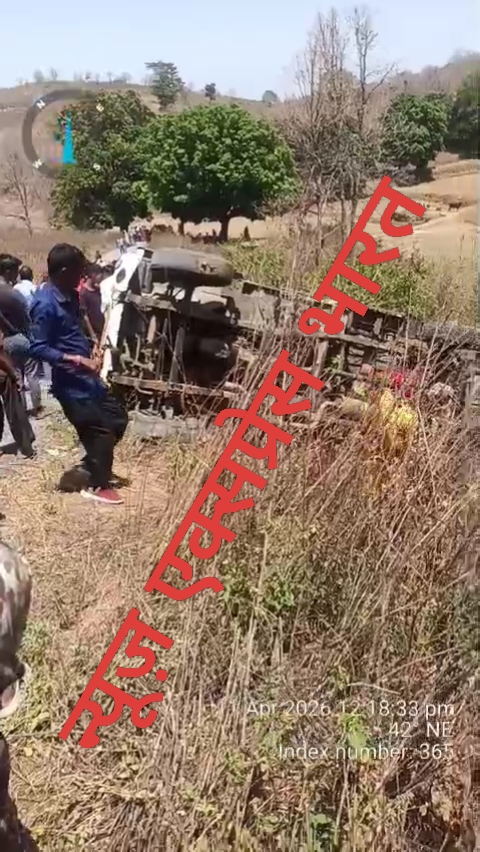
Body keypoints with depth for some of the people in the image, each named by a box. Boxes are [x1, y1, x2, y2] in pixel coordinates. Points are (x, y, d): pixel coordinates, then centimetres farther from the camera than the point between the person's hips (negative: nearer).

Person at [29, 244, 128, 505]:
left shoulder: (70, 296, 9)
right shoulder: (45, 304, -19)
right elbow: (38, 349, -21)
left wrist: (91, 352, 7)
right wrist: (77, 360, -26)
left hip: (87, 376, 9)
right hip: (70, 382, -9)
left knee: (118, 418, 17)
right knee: (100, 430, -1)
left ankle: (94, 465, 33)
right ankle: (97, 486, 16)